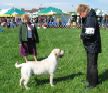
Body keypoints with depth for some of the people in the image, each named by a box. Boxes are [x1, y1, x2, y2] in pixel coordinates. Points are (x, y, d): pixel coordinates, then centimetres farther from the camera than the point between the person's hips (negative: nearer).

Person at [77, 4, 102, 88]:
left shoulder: (91, 19, -23)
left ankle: (93, 83, 17)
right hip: (89, 46, 10)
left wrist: (82, 35, -14)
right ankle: (90, 79, 38)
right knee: (90, 64, 22)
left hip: (93, 46, -10)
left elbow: (89, 34, -30)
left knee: (92, 65, 3)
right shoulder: (87, 18, 8)